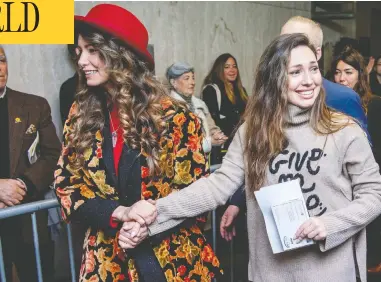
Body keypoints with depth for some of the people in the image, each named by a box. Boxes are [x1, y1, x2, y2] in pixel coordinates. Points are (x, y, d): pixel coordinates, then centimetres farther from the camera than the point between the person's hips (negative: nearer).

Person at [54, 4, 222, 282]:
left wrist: (145, 225, -20)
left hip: (173, 260, -2)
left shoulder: (173, 116, -10)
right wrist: (121, 213, -18)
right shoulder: (80, 114, 0)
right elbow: (66, 187, -1)